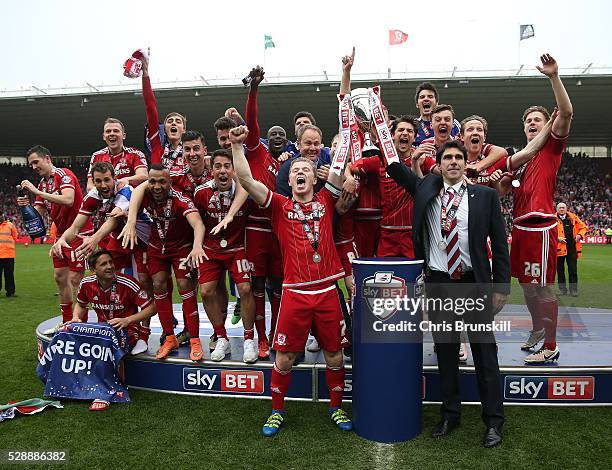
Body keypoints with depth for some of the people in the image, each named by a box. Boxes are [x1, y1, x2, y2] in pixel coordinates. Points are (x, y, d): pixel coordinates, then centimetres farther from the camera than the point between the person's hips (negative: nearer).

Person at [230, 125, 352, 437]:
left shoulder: (325, 201, 7)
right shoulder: (280, 206, 4)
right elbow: (245, 179, -5)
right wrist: (237, 145, -12)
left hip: (327, 291, 1)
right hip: (295, 292, -1)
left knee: (334, 353, 12)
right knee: (285, 356, 7)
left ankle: (336, 408, 33)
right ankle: (277, 411, 28)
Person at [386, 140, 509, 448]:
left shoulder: (485, 196, 1)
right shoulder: (424, 190, 6)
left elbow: (499, 243, 1)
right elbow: (395, 166, 6)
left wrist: (501, 286, -2)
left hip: (475, 284, -1)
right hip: (438, 284, 2)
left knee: (484, 352, 6)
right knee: (445, 351, 12)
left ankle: (493, 421, 20)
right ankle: (450, 414, 27)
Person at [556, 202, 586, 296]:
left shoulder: (573, 217, 8)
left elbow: (583, 227, 16)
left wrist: (580, 235, -3)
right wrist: (557, 238, -17)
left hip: (572, 247, 1)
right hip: (559, 247, -1)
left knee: (573, 270, 0)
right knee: (560, 270, 7)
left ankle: (573, 289, 7)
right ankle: (562, 289, 17)